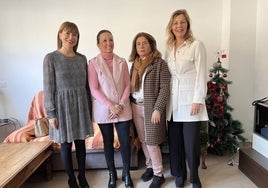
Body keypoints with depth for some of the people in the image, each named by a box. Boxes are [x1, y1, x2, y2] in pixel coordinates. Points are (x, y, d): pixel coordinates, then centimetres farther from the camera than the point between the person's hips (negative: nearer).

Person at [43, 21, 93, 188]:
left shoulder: (82, 58, 6)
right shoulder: (51, 58, -6)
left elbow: (86, 85, 9)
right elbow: (48, 88, -8)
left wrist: (89, 108, 8)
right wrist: (51, 113, -11)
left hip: (81, 104, 3)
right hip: (62, 105, -3)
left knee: (81, 142, 11)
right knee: (66, 144, 8)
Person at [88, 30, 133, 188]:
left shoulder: (122, 62, 4)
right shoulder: (93, 63, -4)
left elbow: (127, 85, 3)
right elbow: (94, 89, -9)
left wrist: (121, 105, -9)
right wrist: (110, 106, -16)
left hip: (123, 109, 2)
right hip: (103, 110, -1)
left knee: (125, 142, 3)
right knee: (108, 142, 11)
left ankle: (127, 174, 24)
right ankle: (112, 174, 30)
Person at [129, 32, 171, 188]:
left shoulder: (160, 63, -7)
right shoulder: (135, 64, 11)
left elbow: (165, 88, -12)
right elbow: (132, 86, 12)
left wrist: (157, 109, -18)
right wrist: (131, 105, 5)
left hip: (151, 108, -5)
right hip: (136, 107, 6)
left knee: (152, 142, -1)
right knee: (143, 140, 14)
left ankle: (158, 174, 18)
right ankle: (150, 167, 33)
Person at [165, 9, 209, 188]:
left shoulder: (197, 45, -2)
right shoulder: (169, 48, 13)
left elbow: (201, 75, -8)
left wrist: (198, 100, -13)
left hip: (190, 100, -4)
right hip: (173, 102, 5)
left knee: (191, 142, 1)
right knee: (175, 141, 10)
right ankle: (179, 174, 30)